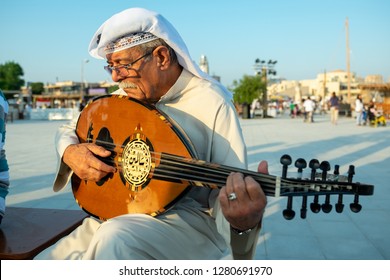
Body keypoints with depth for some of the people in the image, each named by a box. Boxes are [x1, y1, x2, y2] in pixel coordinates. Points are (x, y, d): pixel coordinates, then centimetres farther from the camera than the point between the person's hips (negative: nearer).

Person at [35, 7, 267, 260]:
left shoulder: (212, 103, -14)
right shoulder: (127, 95, 2)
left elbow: (231, 190, -18)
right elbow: (68, 130, 14)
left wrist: (244, 221, -42)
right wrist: (70, 152, -11)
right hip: (118, 215, 6)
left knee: (114, 239, -34)